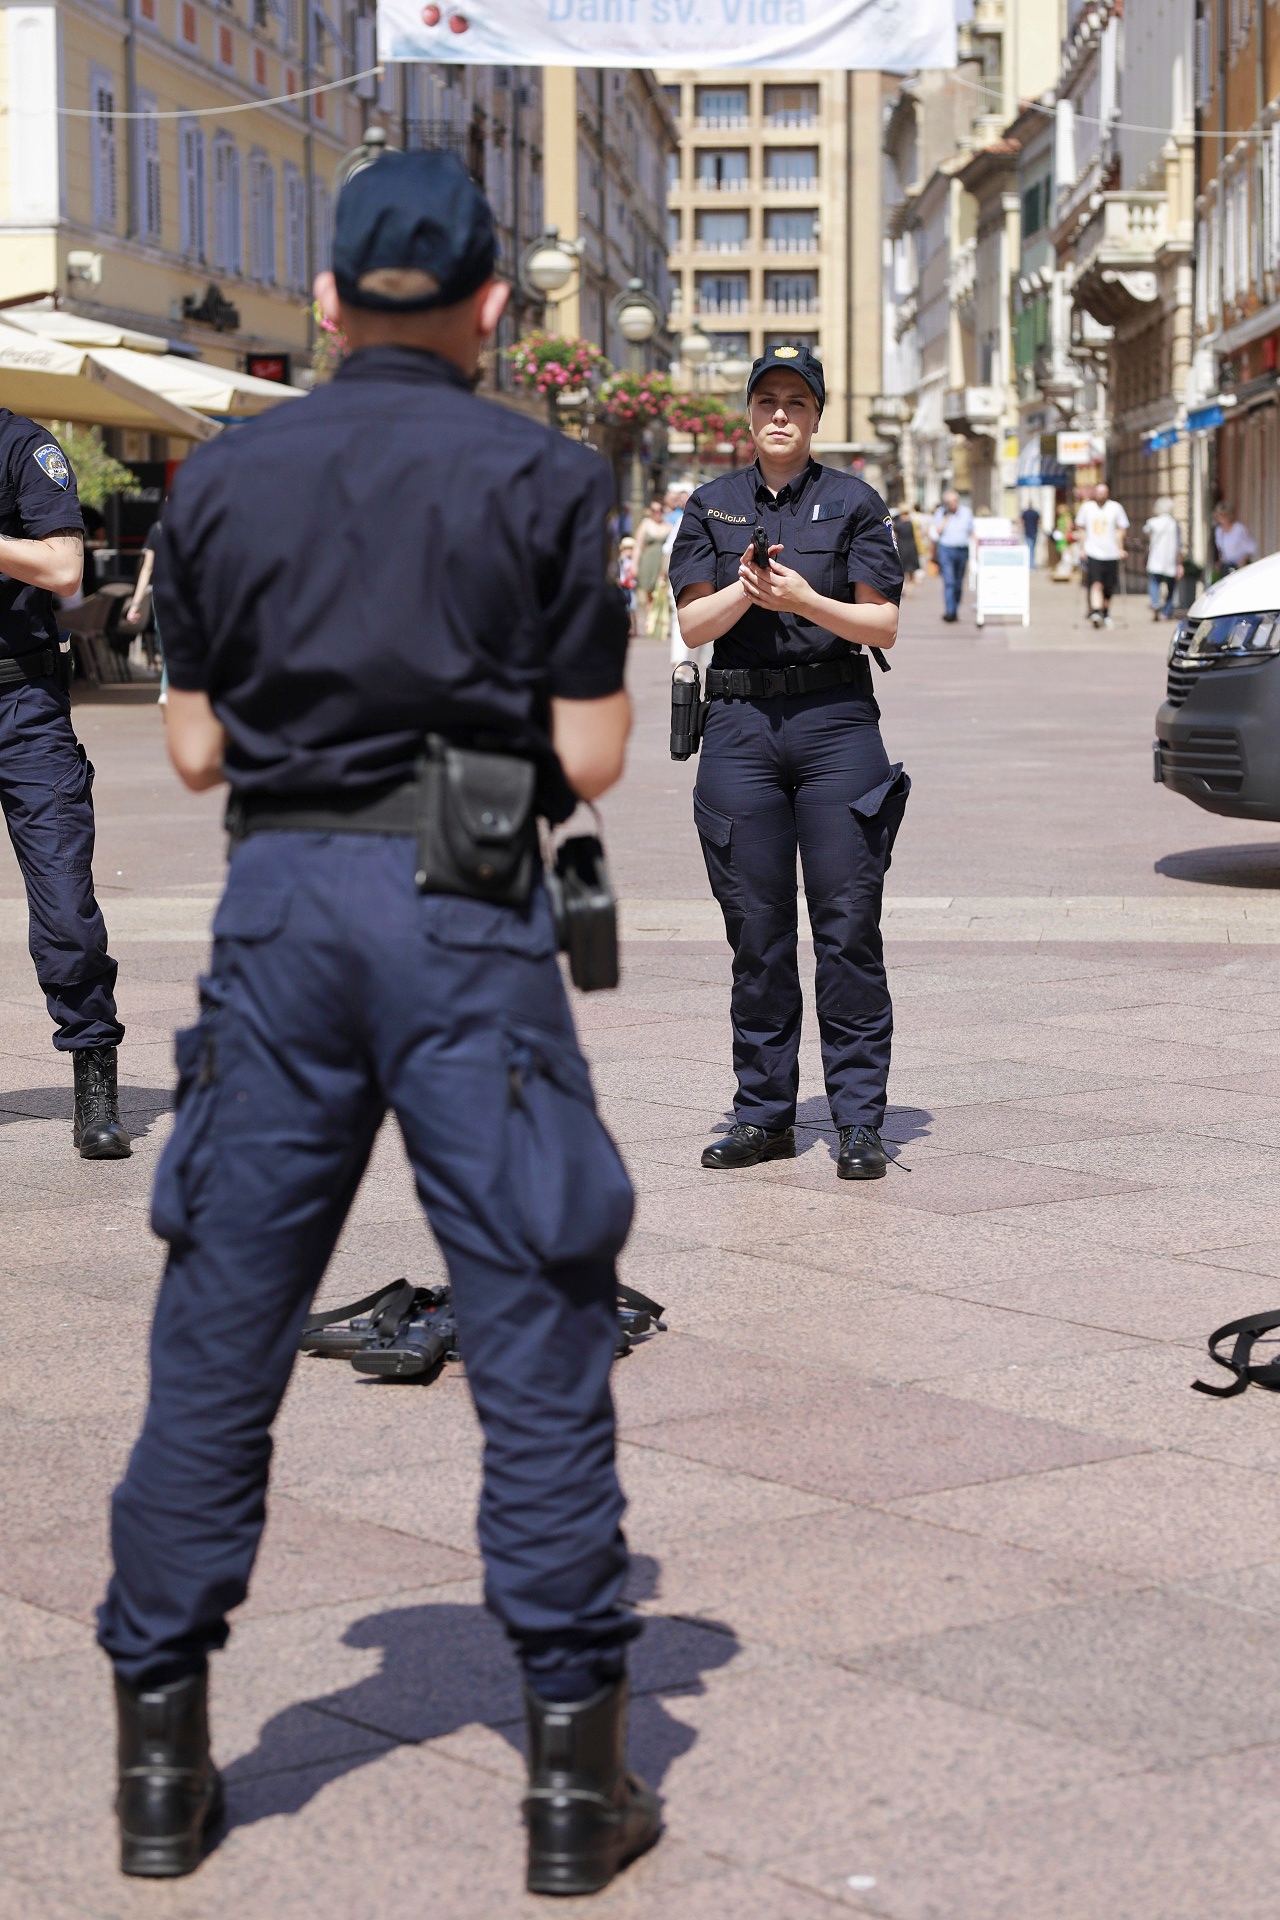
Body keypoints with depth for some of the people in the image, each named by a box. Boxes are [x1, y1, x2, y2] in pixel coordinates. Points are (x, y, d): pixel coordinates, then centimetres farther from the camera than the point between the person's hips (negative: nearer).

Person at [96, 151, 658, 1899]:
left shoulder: (222, 479, 7)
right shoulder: (543, 478, -1)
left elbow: (196, 750, 9)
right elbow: (591, 759, -3)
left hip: (279, 894, 3)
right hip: (463, 909, -3)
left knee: (219, 1332, 10)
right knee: (536, 1328, 3)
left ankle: (161, 1755, 15)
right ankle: (574, 1774, 6)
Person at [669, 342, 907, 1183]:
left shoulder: (854, 502, 5)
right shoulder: (712, 506, 12)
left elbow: (884, 626, 0)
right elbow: (692, 624, 4)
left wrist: (806, 600, -15)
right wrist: (745, 589, -14)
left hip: (837, 720, -2)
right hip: (740, 723, 2)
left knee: (848, 925, -4)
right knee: (755, 930, 6)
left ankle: (861, 1120, 0)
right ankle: (765, 1114, 15)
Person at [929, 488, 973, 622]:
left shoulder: (966, 512, 8)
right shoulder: (941, 513, 2)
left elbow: (972, 533, 13)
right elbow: (937, 532, -5)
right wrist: (946, 517, -11)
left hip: (962, 550, 3)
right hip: (946, 549, -3)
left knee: (959, 584, 8)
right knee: (949, 582, -13)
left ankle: (955, 610, 18)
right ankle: (949, 612, -18)